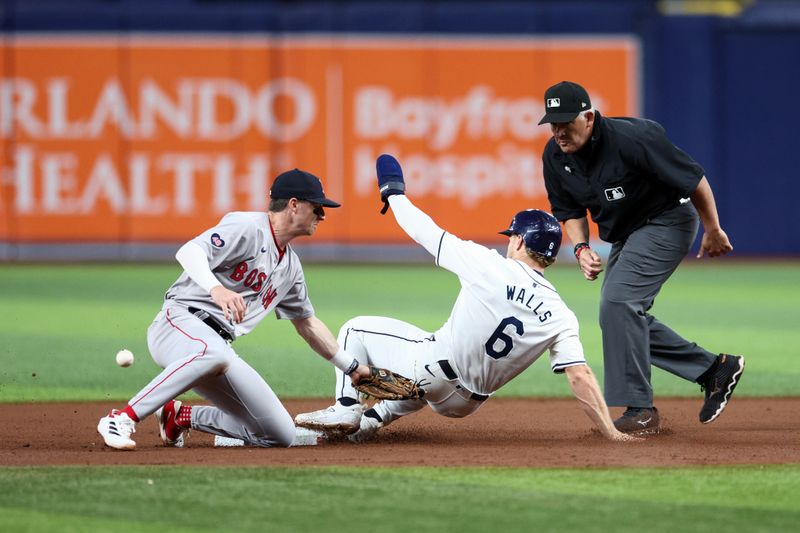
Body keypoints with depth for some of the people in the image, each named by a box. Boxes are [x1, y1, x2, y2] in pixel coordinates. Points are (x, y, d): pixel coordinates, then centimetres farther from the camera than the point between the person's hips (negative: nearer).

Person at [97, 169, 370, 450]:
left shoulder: (290, 266, 20)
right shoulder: (247, 228, -7)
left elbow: (307, 323, 34)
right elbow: (188, 251, -22)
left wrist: (351, 368, 33)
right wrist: (216, 288, -42)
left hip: (218, 345, 8)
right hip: (179, 323, -8)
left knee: (281, 435, -3)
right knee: (215, 353, -45)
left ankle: (181, 416, 15)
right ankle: (122, 418, -36)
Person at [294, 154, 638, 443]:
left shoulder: (490, 266, -13)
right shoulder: (560, 316, -6)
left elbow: (428, 233, -3)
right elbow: (580, 376, -14)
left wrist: (394, 195, 14)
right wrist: (610, 432, -14)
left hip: (431, 371, -5)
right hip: (465, 403, 5)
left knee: (356, 330, 17)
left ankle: (346, 410, 1)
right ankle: (373, 419, 22)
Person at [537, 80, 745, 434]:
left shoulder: (632, 140, -30)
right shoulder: (555, 156, -9)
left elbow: (694, 179, -21)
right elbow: (569, 210, 7)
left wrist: (713, 232, -11)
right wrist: (581, 248, -13)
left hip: (667, 222, -9)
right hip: (625, 233, 9)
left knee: (618, 302, -22)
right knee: (625, 314, 8)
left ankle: (640, 412, -18)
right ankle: (715, 370, 20)